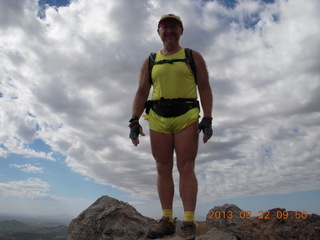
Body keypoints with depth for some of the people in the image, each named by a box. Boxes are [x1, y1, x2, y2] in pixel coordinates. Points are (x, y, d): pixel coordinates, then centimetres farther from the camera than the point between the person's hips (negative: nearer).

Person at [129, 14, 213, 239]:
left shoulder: (193, 57, 9)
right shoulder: (150, 61, 15)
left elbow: (205, 89, 3)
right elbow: (142, 93, 10)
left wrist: (208, 119, -9)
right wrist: (134, 121, -2)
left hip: (187, 117, -2)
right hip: (158, 119, 3)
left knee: (186, 168, -6)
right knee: (163, 169, 2)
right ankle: (167, 220, 9)